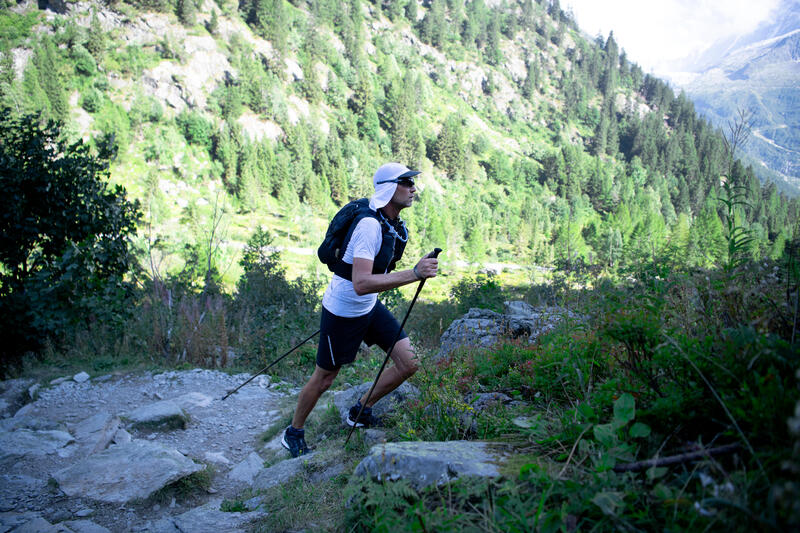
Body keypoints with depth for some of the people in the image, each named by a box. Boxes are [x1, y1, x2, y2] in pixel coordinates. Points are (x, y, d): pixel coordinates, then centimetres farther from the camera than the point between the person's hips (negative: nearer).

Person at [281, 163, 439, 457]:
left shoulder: (394, 224, 0)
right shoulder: (369, 224, -29)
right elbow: (360, 284, -40)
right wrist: (414, 273, -43)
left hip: (370, 307, 8)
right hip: (343, 311, -8)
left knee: (408, 363, 2)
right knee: (323, 379, 8)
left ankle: (360, 411, 24)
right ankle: (293, 434, 33)